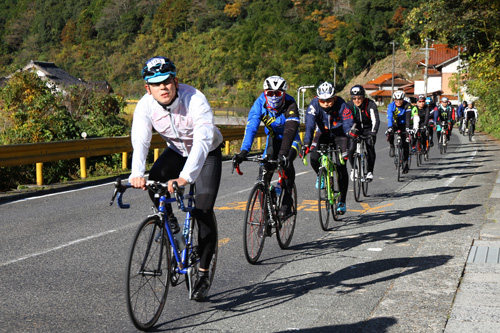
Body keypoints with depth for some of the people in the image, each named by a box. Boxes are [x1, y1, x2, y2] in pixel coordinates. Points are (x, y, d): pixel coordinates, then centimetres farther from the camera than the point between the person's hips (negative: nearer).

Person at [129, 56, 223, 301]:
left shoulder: (195, 100, -35)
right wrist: (137, 174, -51)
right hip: (176, 151, 4)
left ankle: (203, 273, -4)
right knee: (154, 180, -27)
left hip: (207, 153, -4)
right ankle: (169, 223, 2)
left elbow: (202, 141, -45)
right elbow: (140, 142, -31)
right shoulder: (145, 106, -22)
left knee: (204, 210, -16)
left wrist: (185, 177, -59)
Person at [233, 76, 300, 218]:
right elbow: (251, 127, -33)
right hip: (273, 138, 3)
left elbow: (290, 131, -43)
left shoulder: (290, 104, -31)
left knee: (286, 162, -30)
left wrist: (283, 153, -57)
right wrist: (243, 151, -46)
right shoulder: (260, 103, -24)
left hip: (291, 139, -3)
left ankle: (287, 201, -16)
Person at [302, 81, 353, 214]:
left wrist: (350, 147, -45)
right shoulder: (314, 105, -26)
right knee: (314, 158, -23)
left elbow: (349, 126, -33)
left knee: (341, 166, -13)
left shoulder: (341, 105, -29)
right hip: (323, 133, 2)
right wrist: (306, 143, -47)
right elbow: (309, 125, -34)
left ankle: (342, 201, 1)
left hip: (339, 134, -2)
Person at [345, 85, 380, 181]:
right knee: (351, 150, -16)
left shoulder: (370, 104, -24)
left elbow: (375, 120, -33)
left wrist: (373, 133, -48)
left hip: (368, 129, -2)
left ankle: (370, 172, 0)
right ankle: (353, 168, 11)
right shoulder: (349, 105, -18)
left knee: (370, 149, -20)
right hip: (356, 129, 2)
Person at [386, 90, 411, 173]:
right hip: (395, 124, 0)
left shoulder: (407, 105, -22)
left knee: (405, 144, -9)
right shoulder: (391, 106, -21)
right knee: (390, 133, -32)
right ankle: (391, 146, -2)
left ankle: (405, 162, 3)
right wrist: (389, 127, -50)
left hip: (404, 124, 0)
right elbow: (389, 117, -33)